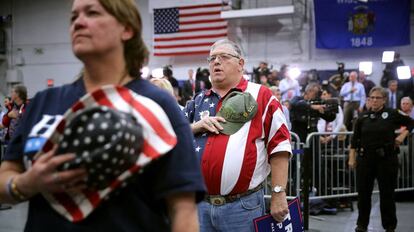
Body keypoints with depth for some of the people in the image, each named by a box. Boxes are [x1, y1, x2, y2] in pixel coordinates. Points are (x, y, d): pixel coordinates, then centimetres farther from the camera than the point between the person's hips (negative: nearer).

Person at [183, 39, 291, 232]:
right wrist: (195, 127, -6)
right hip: (200, 204, 5)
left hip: (243, 206, -4)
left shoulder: (260, 96, -1)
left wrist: (278, 194, -11)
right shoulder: (198, 102, 14)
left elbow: (279, 147, -6)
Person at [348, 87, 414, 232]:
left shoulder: (392, 114, 0)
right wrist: (352, 158, 1)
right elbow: (355, 140, 7)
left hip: (386, 158, -2)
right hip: (365, 158, 2)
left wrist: (402, 136, -1)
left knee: (387, 192, 4)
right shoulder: (363, 118, 5)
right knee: (363, 192, 5)